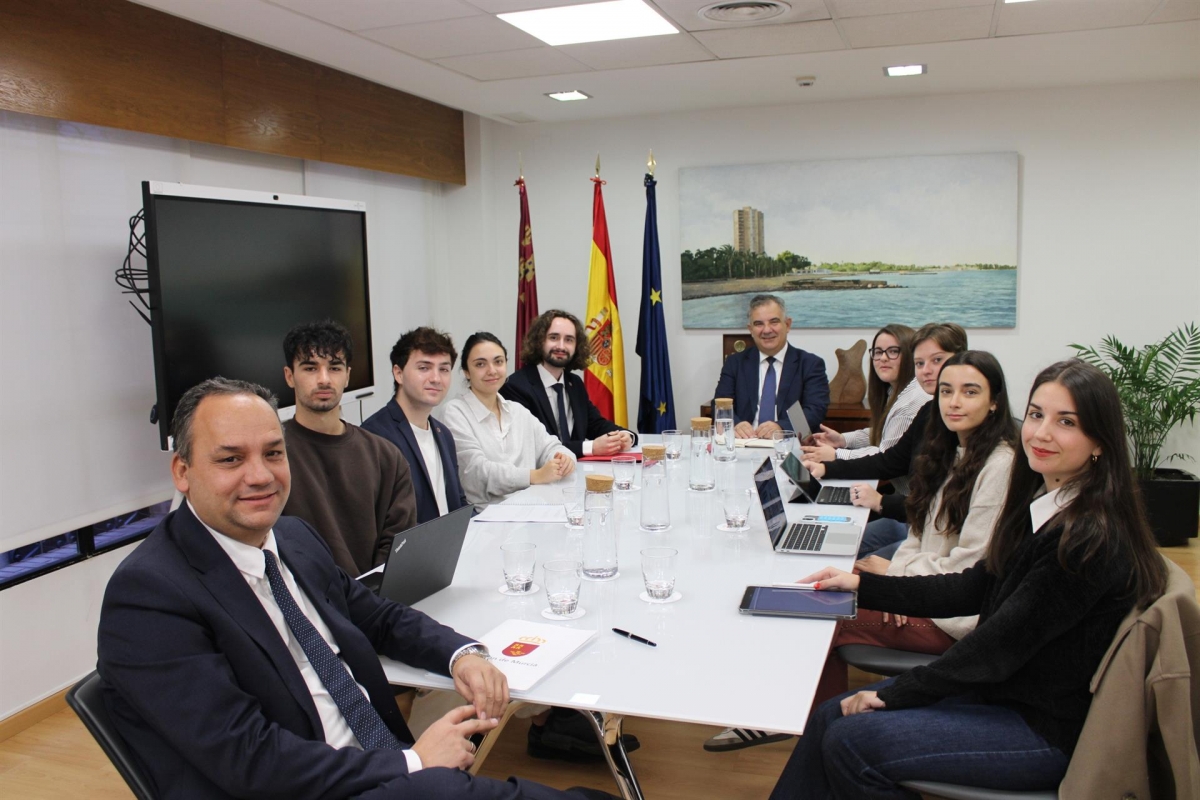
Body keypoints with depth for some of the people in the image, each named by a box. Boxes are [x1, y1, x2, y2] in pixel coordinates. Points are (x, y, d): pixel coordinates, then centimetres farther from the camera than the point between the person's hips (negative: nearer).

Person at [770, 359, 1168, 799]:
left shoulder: (1093, 536, -24)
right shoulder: (1041, 503, 4)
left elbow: (1003, 642, -23)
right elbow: (973, 589, 11)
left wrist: (892, 693, -15)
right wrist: (862, 585, 7)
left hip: (1048, 730, -8)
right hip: (1003, 687, 8)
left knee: (849, 742, -16)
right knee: (831, 717, 2)